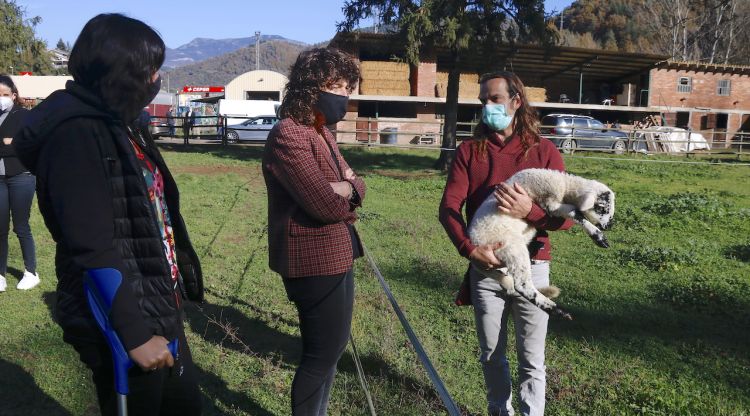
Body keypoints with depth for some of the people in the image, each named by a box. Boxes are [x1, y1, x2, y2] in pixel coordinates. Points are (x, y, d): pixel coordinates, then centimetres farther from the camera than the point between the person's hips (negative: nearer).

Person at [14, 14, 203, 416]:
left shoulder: (120, 125, 11)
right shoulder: (76, 132, -19)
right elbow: (92, 248, -24)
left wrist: (166, 304, 16)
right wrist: (134, 332, -23)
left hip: (160, 309, 9)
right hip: (124, 324, -9)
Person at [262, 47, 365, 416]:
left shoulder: (322, 131, 13)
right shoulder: (288, 135, -19)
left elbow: (356, 186, 8)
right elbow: (326, 204, -26)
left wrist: (344, 188, -14)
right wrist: (346, 195, -5)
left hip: (336, 257, 10)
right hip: (315, 262, -10)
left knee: (332, 346, 22)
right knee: (323, 352, 4)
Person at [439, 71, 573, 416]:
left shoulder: (544, 151, -1)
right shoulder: (469, 151, 2)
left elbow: (566, 216, -4)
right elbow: (448, 207, -6)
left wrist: (530, 211, -23)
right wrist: (470, 249, -22)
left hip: (531, 268, -1)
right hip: (484, 268, 2)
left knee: (531, 361, 6)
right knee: (491, 356, 16)